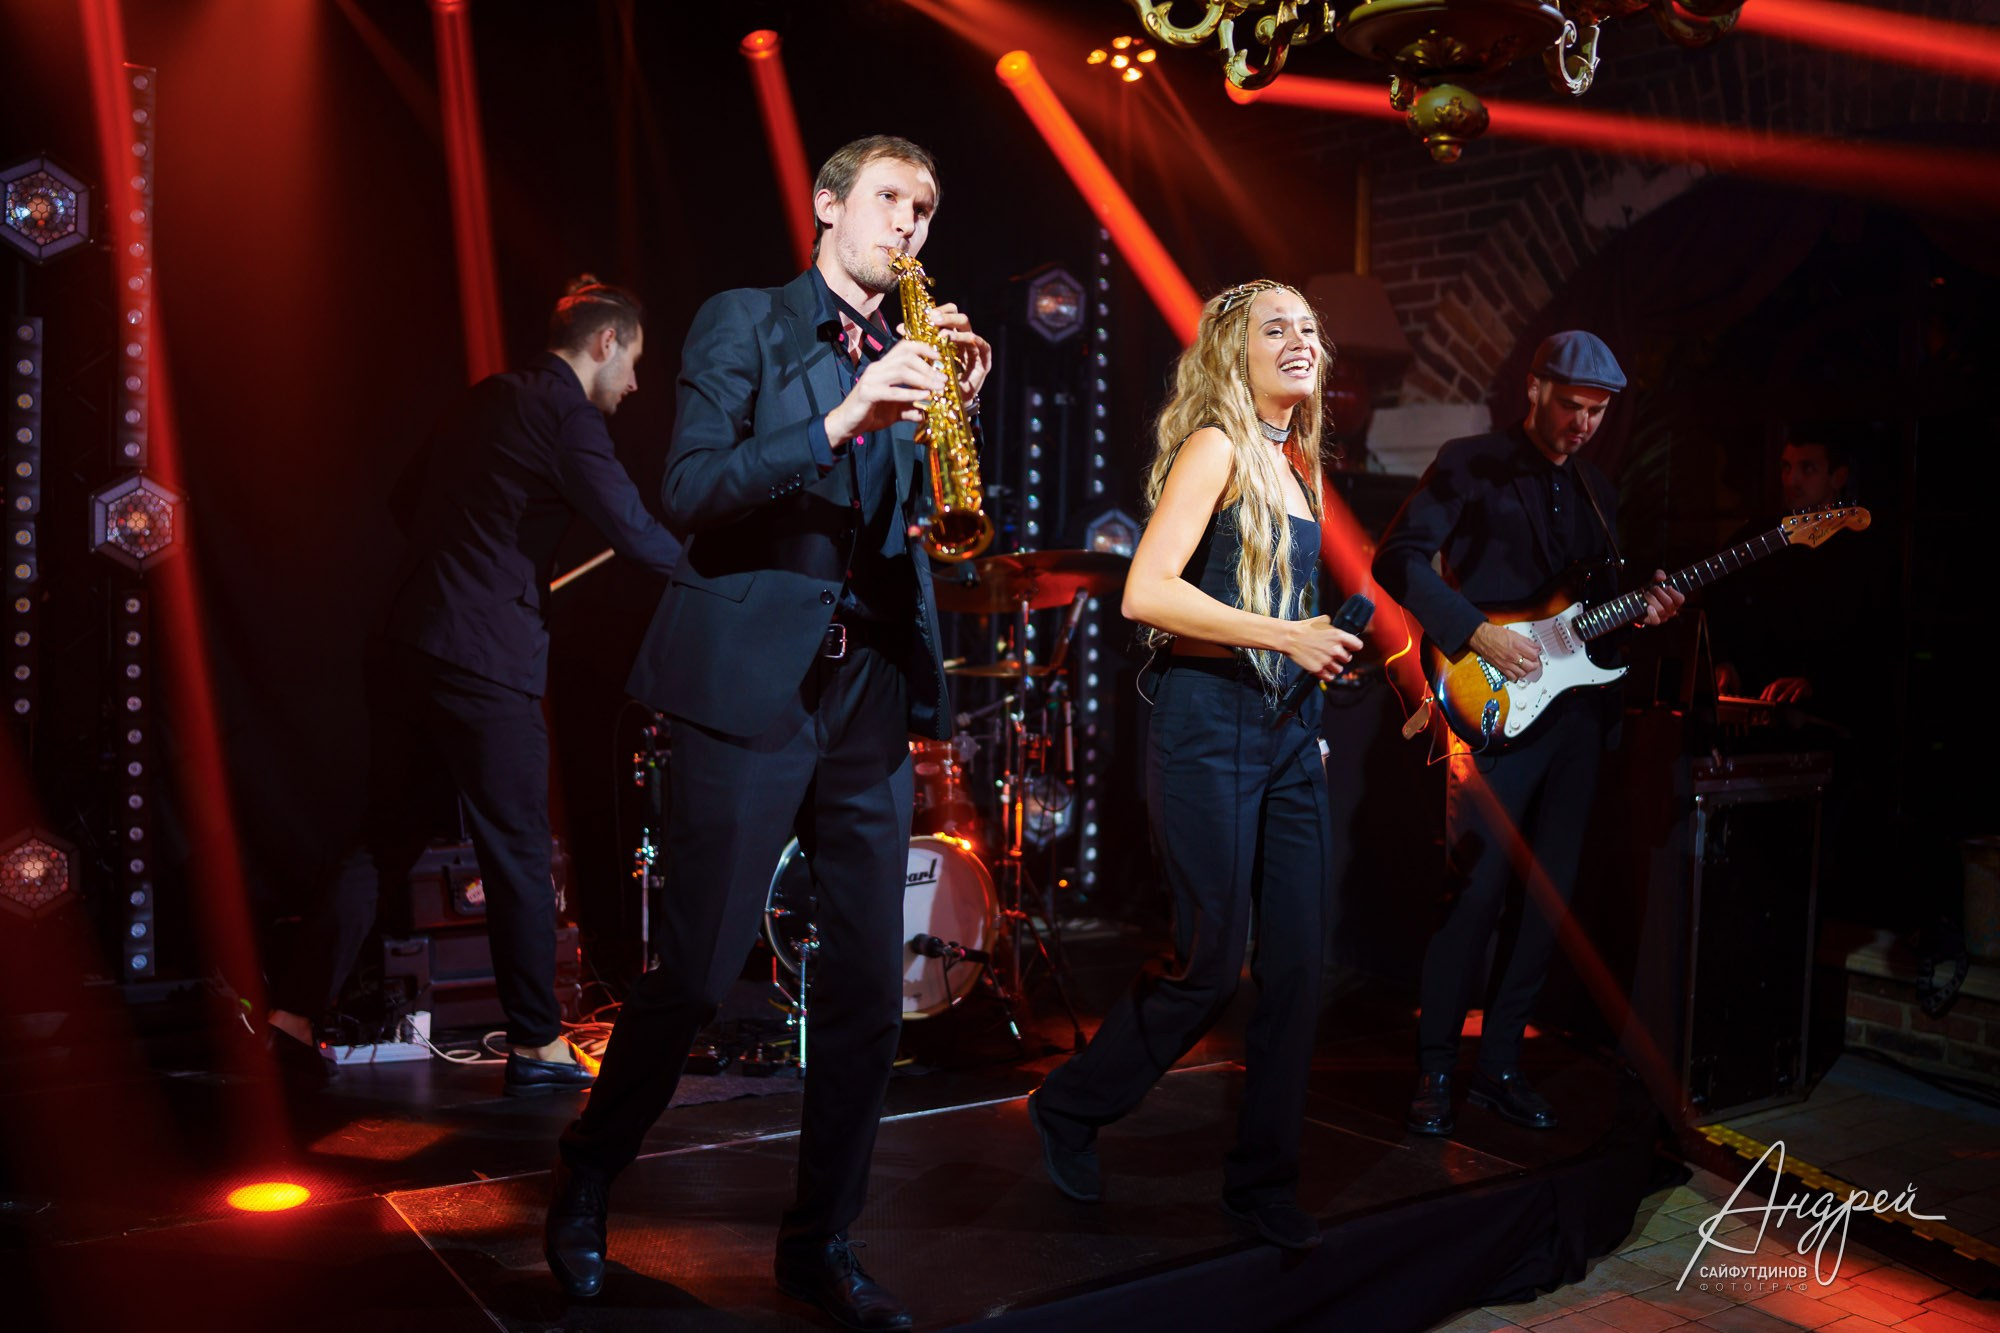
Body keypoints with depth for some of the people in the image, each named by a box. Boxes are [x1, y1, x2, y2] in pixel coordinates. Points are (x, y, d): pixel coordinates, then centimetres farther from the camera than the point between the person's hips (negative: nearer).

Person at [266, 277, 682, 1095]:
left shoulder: (485, 399, 16)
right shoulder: (567, 415, -9)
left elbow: (411, 501, 24)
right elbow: (636, 532, -16)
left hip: (405, 646, 8)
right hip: (485, 660, -8)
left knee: (386, 837, 15)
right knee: (520, 857, 2)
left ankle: (296, 1012, 15)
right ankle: (535, 1045, 12)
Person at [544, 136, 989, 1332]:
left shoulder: (909, 358, 17)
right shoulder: (745, 324, 3)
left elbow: (928, 526, 9)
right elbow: (690, 491, -10)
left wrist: (954, 407, -5)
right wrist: (839, 420, -20)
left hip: (872, 697, 5)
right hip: (750, 685, -5)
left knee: (871, 989, 5)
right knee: (698, 973, -1)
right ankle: (586, 1189, 25)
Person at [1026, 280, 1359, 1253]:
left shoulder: (1297, 461, 16)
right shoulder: (1216, 447, -9)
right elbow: (1145, 592, -20)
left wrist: (1329, 645, 10)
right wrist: (1285, 635, -20)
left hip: (1290, 729, 8)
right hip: (1208, 724, -8)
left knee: (1298, 962, 7)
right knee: (1213, 961, -2)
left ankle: (1264, 1180, 21)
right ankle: (1069, 1108, 21)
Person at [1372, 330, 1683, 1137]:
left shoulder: (1592, 487, 19)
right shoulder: (1469, 464, -1)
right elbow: (1397, 559, -10)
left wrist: (1641, 608, 3)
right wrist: (1478, 634, -17)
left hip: (1577, 708, 7)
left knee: (1552, 893, 7)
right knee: (1477, 890, -8)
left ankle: (1499, 1064, 19)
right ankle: (1435, 1070, 5)